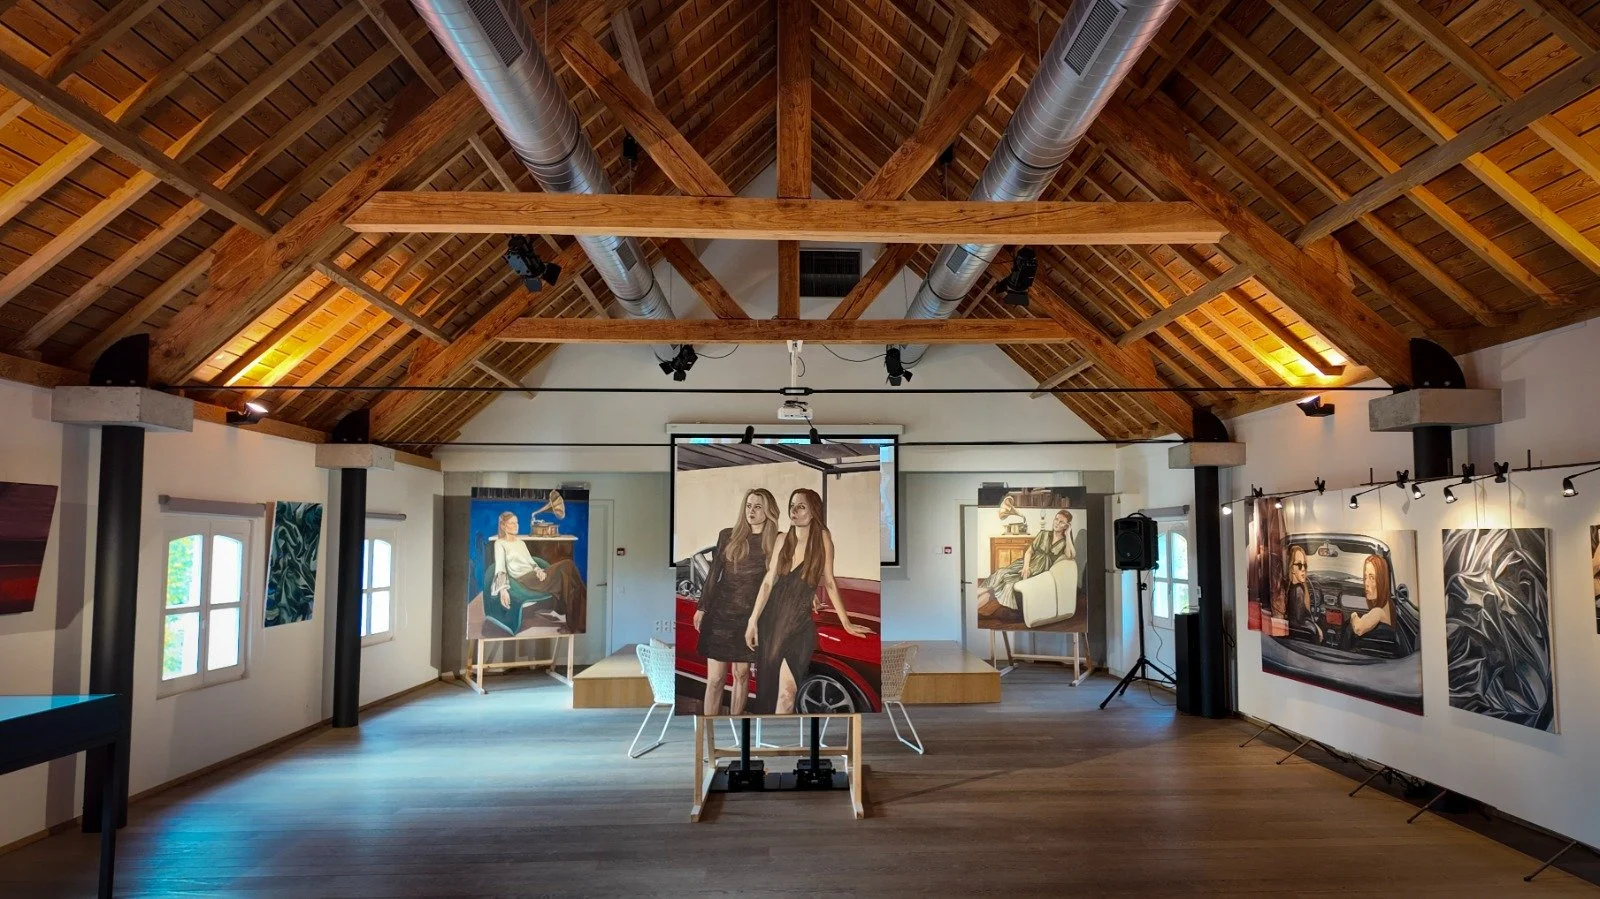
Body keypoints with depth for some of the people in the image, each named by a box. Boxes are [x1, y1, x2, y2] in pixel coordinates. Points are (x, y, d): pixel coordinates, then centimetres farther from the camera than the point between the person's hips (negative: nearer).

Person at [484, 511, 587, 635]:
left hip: (534, 575, 7)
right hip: (522, 579, -7)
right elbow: (500, 568, -7)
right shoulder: (500, 543, 6)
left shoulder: (520, 541, 27)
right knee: (566, 567, -30)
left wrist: (539, 570, -3)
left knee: (567, 565, -25)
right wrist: (503, 589, -22)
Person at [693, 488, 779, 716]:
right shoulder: (728, 535, 2)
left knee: (741, 674, 9)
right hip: (720, 613, 0)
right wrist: (702, 608, 5)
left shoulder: (776, 543, 0)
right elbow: (713, 573, 6)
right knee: (715, 679, -2)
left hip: (751, 618, 0)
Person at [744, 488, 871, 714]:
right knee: (766, 685, 8)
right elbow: (768, 581, 3)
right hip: (772, 617, 3)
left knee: (787, 690, -11)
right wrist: (753, 620, -1)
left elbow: (829, 582, -3)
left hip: (800, 622, -3)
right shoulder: (783, 540, 2)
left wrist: (846, 623, -2)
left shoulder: (822, 539, -6)